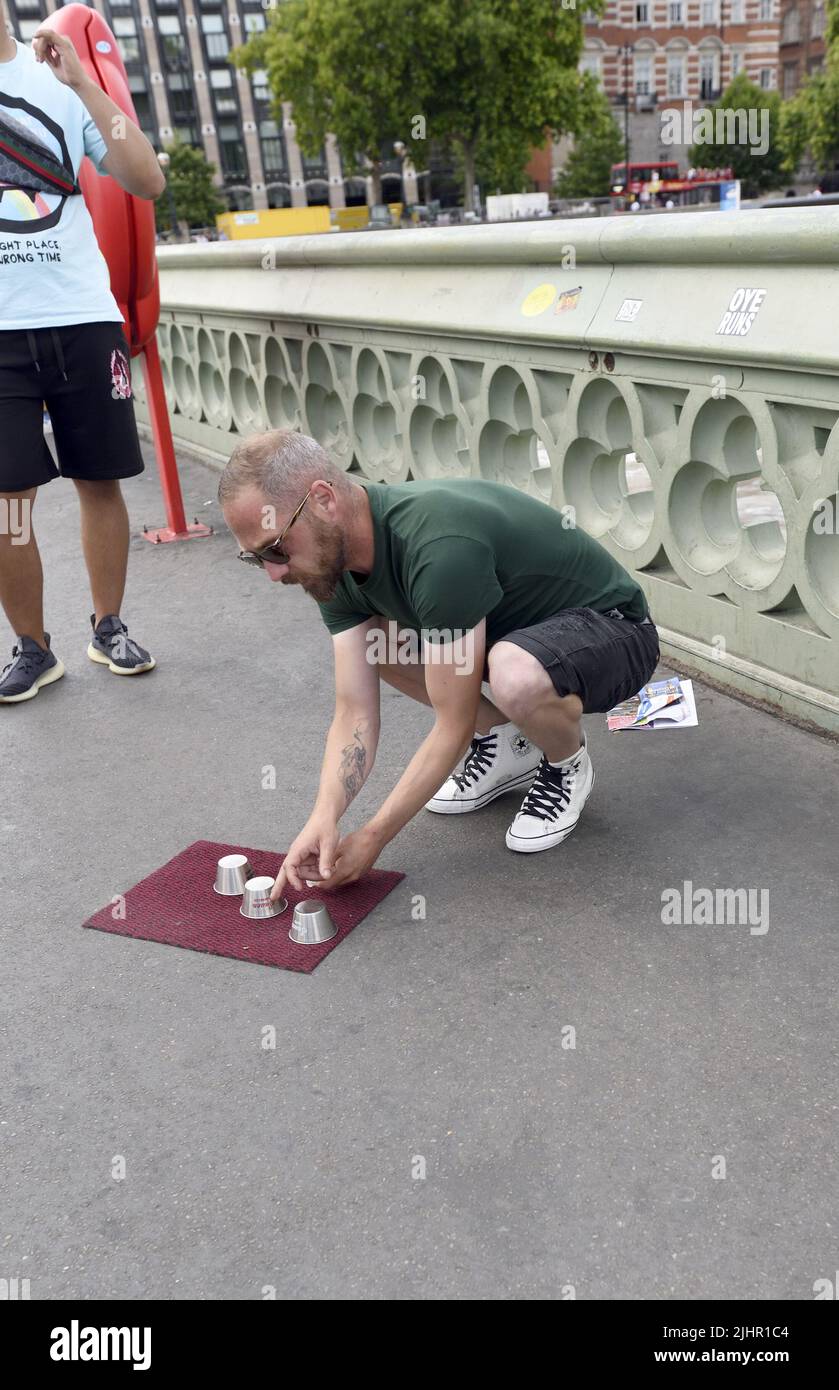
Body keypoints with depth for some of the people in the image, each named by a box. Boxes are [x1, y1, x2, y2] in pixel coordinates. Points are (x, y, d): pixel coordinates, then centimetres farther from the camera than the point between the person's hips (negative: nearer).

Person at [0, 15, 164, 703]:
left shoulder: (60, 78, 10)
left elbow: (148, 182, 0)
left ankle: (109, 627, 20)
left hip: (83, 317, 1)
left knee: (100, 481, 5)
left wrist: (82, 83, -6)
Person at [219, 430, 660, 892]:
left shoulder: (439, 544, -36)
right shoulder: (339, 559, -10)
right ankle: (504, 745, 9)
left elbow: (453, 726, -28)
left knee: (516, 678, -40)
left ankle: (567, 764, -4)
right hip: (516, 625, 8)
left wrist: (371, 839, -22)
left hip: (611, 629, -7)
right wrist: (324, 817, -25)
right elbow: (355, 713, -10)